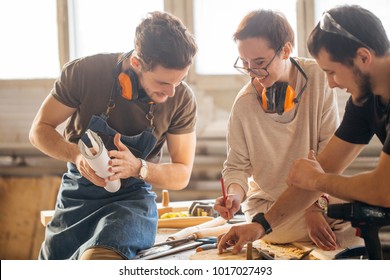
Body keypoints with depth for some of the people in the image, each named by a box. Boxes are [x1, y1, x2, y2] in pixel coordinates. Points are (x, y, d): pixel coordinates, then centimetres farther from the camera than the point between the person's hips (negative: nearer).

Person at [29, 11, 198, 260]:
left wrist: (138, 168, -25)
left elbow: (182, 175, -3)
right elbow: (40, 130, -2)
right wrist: (77, 155, -24)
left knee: (95, 260, -33)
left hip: (132, 198, -2)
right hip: (78, 193, 2)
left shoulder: (182, 99, -11)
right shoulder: (85, 72, -14)